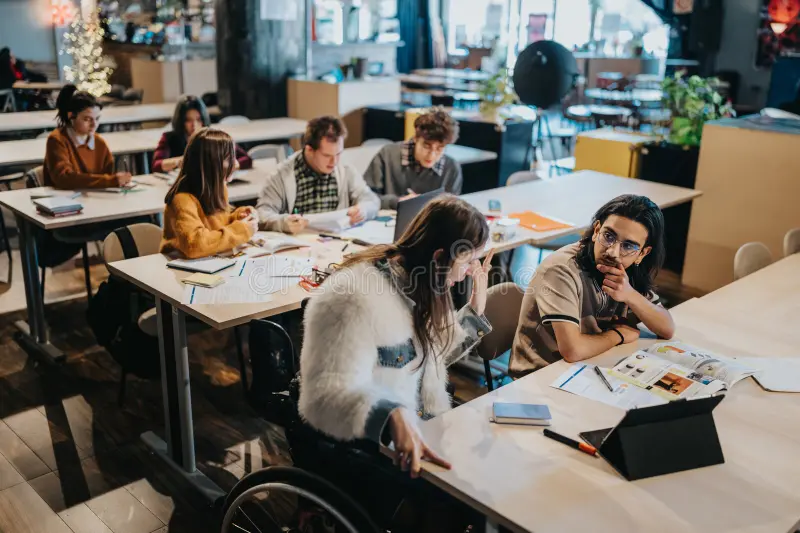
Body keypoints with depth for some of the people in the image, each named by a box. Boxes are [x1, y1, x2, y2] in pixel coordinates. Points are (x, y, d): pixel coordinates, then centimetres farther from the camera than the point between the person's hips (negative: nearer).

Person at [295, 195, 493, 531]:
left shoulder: (413, 284, 3)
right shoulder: (355, 300, -26)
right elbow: (329, 395, -33)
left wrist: (475, 309, 8)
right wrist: (393, 416, -49)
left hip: (414, 429, 8)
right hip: (361, 448, -8)